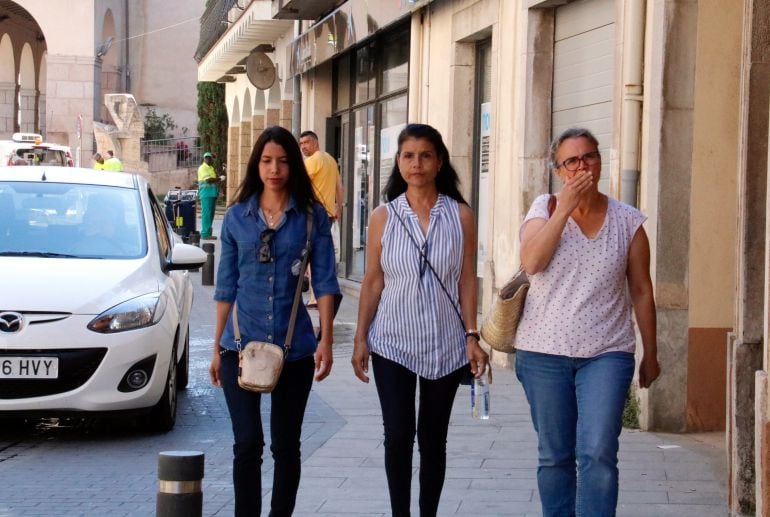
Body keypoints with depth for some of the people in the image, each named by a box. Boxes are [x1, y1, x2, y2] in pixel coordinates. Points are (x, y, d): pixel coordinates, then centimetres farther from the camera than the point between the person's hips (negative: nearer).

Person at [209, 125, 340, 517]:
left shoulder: (312, 217, 2)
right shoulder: (237, 217, 5)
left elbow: (324, 281, 0)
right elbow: (226, 286, 9)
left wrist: (326, 340, -9)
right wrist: (217, 347, 9)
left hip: (294, 347, 0)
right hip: (241, 345, 0)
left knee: (286, 445, 8)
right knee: (247, 443, -6)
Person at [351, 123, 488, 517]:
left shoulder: (460, 216, -1)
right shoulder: (383, 217, -1)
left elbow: (467, 280, 1)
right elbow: (372, 282, 2)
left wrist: (472, 336, -4)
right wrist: (360, 338, 0)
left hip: (445, 345, 1)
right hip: (393, 343, 0)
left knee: (433, 440, 9)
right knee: (398, 437, -4)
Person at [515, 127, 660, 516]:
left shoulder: (628, 222, 3)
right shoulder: (545, 209, 2)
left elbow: (641, 291, 8)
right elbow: (531, 262, -16)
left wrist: (650, 355, 11)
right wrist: (565, 208, -15)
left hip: (606, 354, -1)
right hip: (544, 353, 1)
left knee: (598, 455, -13)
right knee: (554, 456, 10)